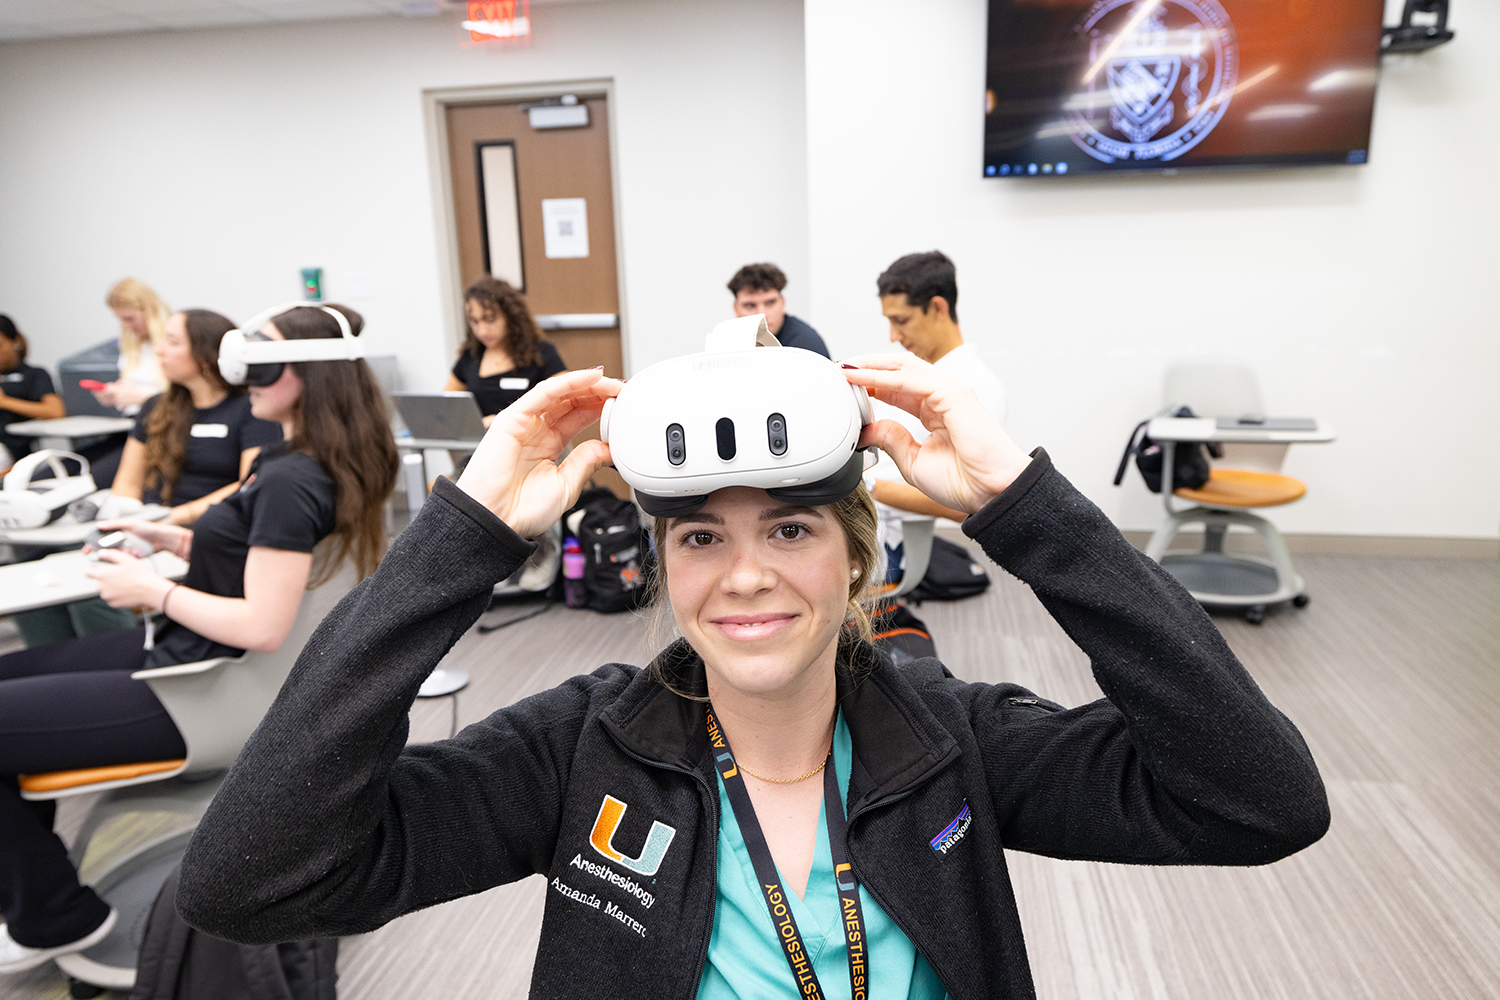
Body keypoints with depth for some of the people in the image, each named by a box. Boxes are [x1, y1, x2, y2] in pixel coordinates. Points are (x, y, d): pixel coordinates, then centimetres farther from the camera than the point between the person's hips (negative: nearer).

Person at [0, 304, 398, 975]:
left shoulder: (291, 482, -26)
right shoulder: (292, 459, 4)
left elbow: (261, 626, -29)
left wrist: (152, 590, -16)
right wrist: (171, 539, 5)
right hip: (190, 653, 10)